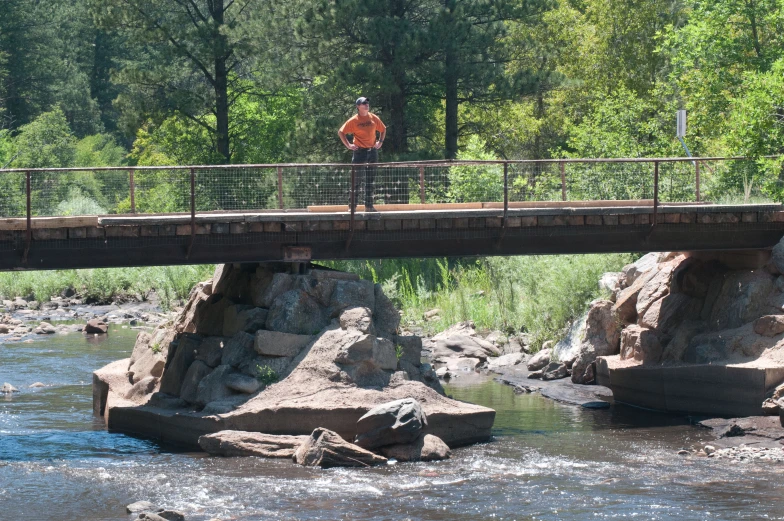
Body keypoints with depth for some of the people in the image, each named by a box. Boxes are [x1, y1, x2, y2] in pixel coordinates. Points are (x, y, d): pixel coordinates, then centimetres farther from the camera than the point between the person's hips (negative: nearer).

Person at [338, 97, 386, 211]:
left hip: (372, 151, 5)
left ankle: (369, 206, 15)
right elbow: (341, 132, -3)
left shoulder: (374, 118, 6)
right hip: (359, 152, -5)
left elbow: (383, 129, 21)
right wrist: (348, 145, -8)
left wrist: (380, 142, 10)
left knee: (370, 180, 9)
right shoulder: (354, 120, -6)